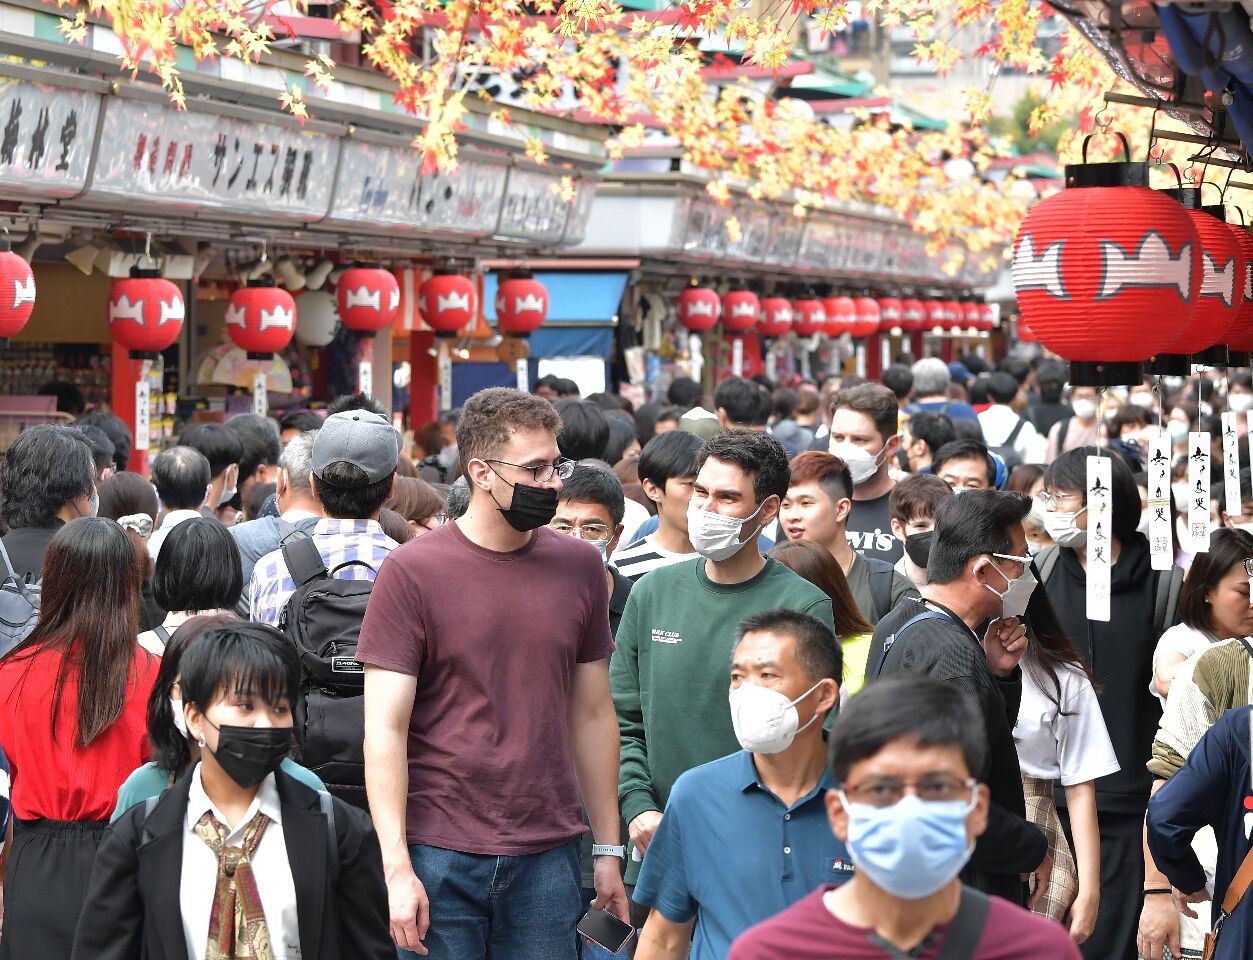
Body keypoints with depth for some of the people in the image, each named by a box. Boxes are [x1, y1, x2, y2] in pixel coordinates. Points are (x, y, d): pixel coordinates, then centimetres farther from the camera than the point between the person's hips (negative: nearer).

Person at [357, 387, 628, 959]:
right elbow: (385, 731, -7)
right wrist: (397, 868, -13)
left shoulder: (580, 568, 6)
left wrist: (608, 850, 10)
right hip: (440, 858, -3)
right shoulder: (411, 573, -5)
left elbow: (592, 715, 12)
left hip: (548, 858, 3)